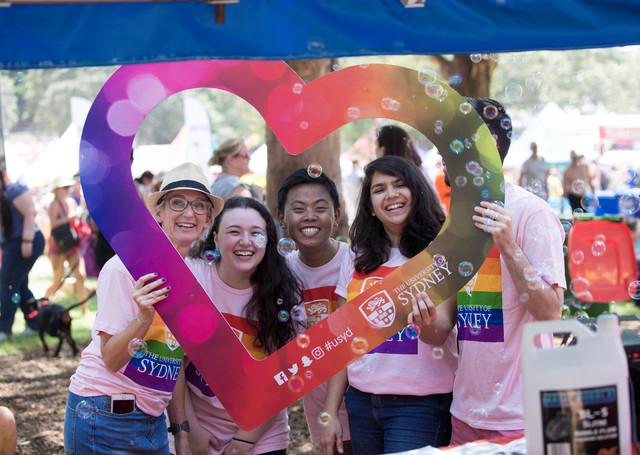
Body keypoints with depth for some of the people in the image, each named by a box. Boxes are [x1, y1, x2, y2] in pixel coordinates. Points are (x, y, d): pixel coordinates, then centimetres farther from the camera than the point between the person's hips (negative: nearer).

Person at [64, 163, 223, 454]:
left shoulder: (201, 272, 4)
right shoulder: (126, 267, -14)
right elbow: (111, 359, -15)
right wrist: (143, 318, -32)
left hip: (154, 419, 6)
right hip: (105, 417, -5)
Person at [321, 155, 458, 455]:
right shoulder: (357, 259, 9)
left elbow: (441, 332, -15)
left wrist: (428, 321, -39)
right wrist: (330, 414, 8)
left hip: (421, 404, -4)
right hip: (362, 401, 4)